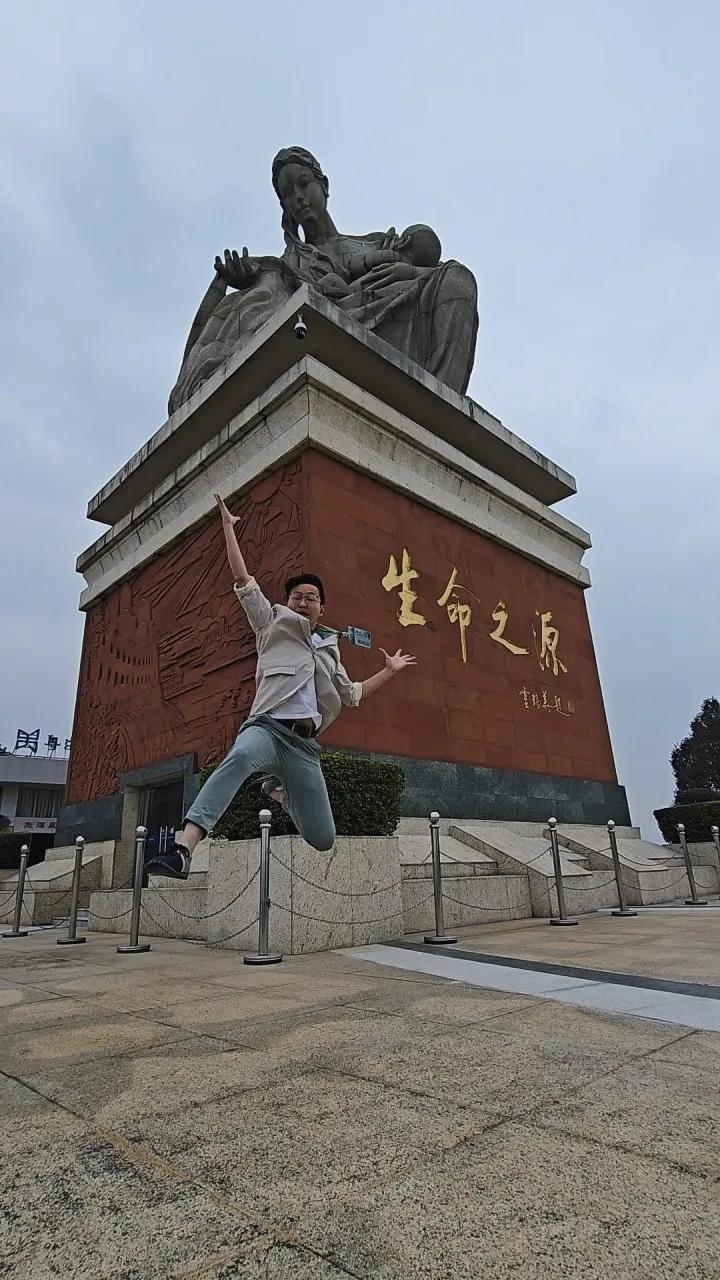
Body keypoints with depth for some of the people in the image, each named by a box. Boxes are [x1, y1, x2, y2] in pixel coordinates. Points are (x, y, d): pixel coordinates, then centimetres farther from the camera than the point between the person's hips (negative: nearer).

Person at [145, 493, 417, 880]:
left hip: (305, 744, 5)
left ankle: (278, 791, 34)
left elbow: (352, 694, 39)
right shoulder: (273, 623, 18)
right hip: (269, 726, -5)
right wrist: (228, 526, 11)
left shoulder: (329, 649, 29)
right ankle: (182, 850, -50)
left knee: (323, 840, 4)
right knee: (240, 758, -43)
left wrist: (390, 671, 41)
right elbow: (243, 580, 11)